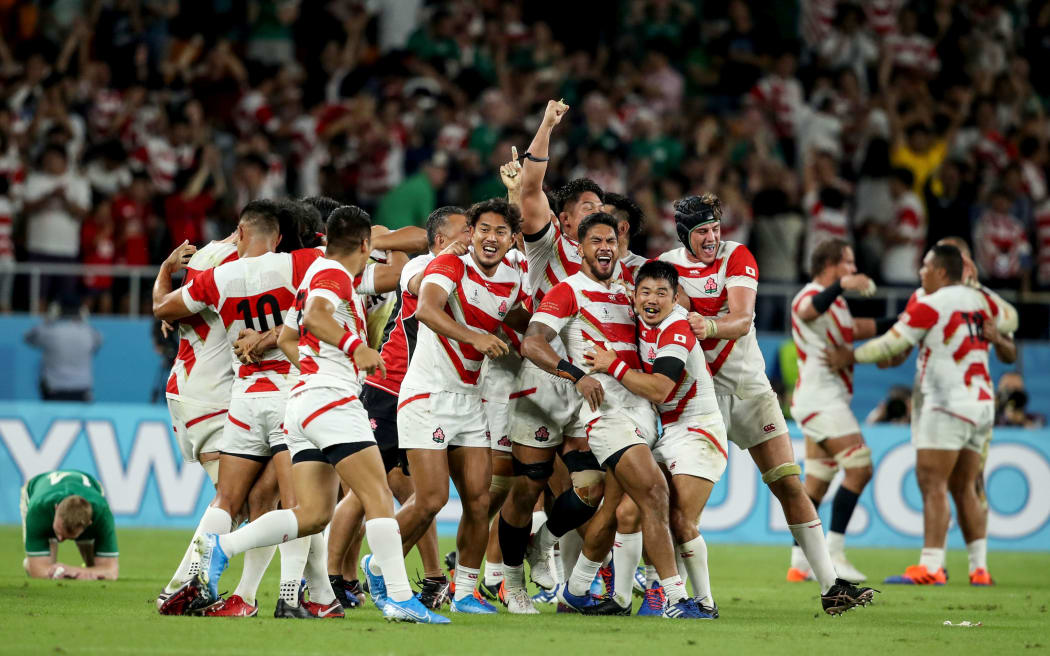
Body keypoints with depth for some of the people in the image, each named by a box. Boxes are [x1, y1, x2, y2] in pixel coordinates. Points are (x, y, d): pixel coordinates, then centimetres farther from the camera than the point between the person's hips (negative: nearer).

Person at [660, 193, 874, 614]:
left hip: (749, 385, 1)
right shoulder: (666, 266, -2)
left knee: (789, 484, -2)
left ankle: (830, 587, 0)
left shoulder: (737, 257, -4)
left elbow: (741, 321, -18)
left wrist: (708, 326, -39)